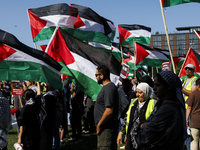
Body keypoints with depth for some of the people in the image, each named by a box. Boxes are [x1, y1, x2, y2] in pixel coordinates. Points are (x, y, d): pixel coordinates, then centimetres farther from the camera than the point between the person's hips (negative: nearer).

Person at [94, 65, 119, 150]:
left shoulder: (109, 88, -17)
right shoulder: (107, 87, 16)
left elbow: (109, 111, -25)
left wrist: (99, 125, -16)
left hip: (107, 128, -10)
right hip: (105, 127, 10)